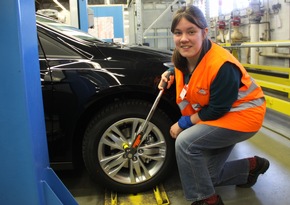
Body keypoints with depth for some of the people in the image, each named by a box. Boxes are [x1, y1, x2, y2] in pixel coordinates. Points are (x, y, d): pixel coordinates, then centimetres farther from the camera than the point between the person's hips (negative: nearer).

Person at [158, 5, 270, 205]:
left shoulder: (222, 66, -32)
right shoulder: (183, 56, -10)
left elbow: (217, 110, -26)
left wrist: (183, 123, -17)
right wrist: (170, 73, -6)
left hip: (241, 115, -8)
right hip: (213, 114, 8)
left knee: (185, 142, -27)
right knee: (208, 176, 12)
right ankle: (251, 165, 34)